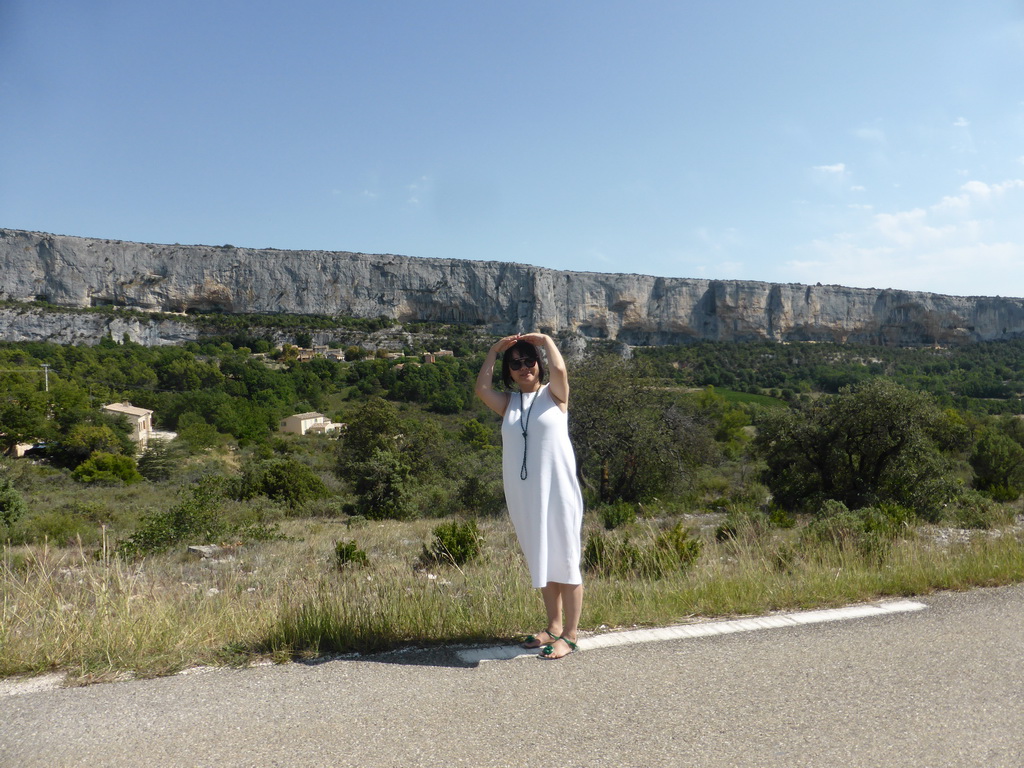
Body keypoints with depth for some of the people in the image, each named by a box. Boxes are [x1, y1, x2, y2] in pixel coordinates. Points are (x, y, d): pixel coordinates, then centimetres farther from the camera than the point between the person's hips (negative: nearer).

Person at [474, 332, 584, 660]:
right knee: (541, 562, 15)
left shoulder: (554, 394, 1)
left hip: (557, 489, -4)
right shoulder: (508, 403, 10)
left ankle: (570, 634, 9)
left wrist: (545, 339, -5)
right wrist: (495, 350, -1)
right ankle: (554, 627, 28)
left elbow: (559, 369, -19)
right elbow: (481, 388, -6)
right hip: (524, 494, 5)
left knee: (564, 560, 1)